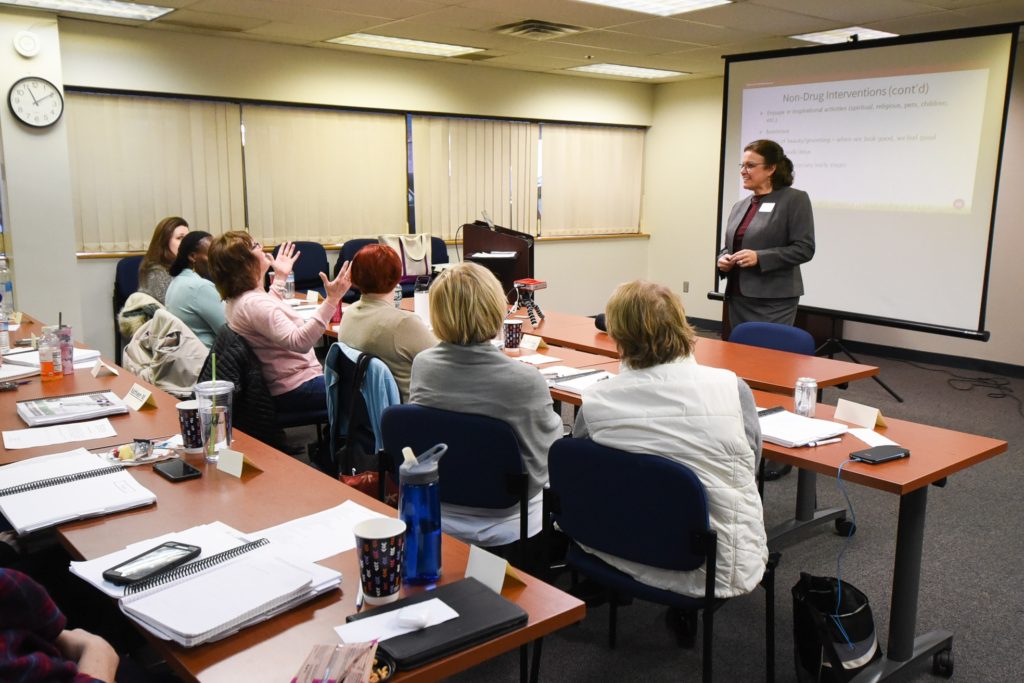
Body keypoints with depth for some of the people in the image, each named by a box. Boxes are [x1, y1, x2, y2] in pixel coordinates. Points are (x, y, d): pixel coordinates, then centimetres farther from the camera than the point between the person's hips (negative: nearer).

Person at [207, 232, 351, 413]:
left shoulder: (239, 299, 7)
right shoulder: (253, 303, -25)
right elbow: (299, 342, -37)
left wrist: (280, 278, 29)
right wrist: (331, 300, -42)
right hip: (295, 390, -11)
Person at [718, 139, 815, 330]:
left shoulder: (795, 199, -3)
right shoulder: (740, 206, 15)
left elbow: (804, 249, -10)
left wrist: (759, 257, -20)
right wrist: (723, 258, -1)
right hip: (738, 298, 6)